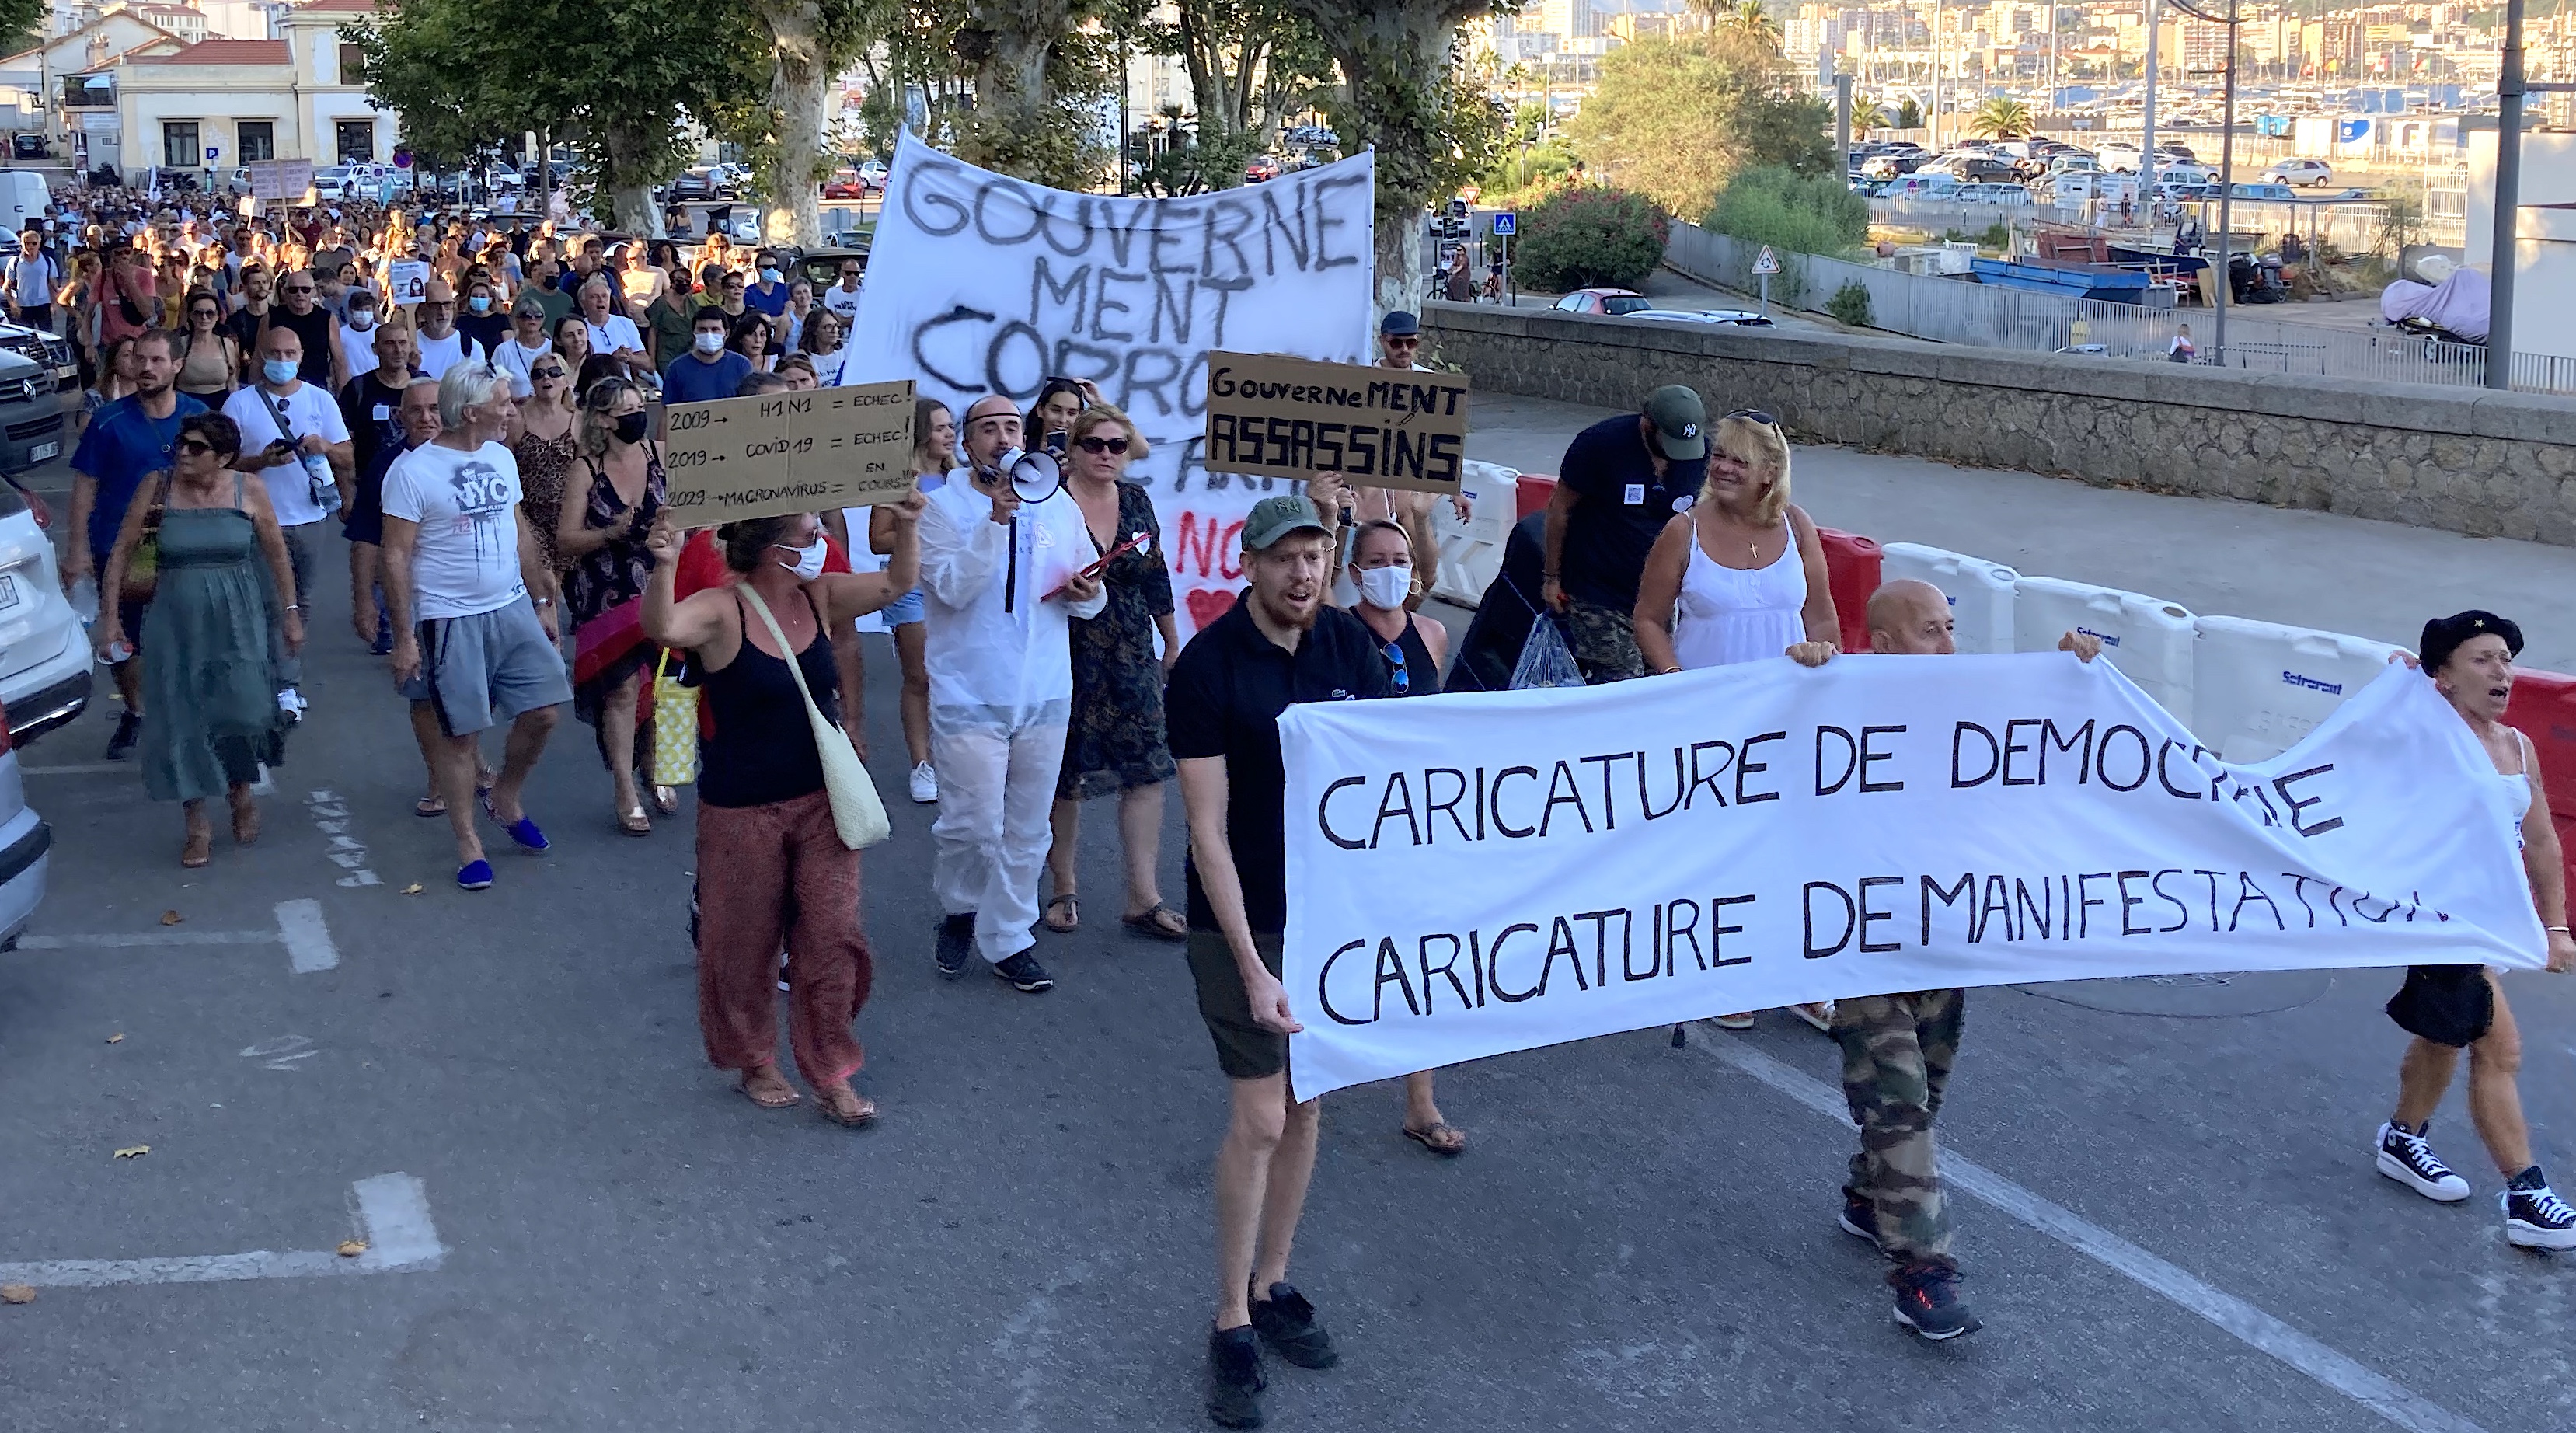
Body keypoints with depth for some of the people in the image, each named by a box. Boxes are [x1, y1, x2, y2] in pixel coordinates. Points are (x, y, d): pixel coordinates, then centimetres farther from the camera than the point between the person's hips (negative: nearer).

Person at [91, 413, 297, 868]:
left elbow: (277, 553, 7)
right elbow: (122, 550, 2)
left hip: (238, 619, -1)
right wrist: (109, 613, 0)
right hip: (177, 621, 1)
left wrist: (290, 612, 9)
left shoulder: (247, 492, -4)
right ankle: (198, 826, 14)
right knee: (181, 716, 1)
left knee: (242, 707, -13)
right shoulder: (158, 488, -4)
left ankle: (241, 792, 18)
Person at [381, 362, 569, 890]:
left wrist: (541, 601, 15)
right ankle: (467, 842, 16)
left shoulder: (501, 458, 8)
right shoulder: (413, 470, -12)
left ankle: (505, 798, 28)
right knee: (459, 733, 2)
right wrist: (404, 637, -14)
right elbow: (395, 556, -12)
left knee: (544, 711, 2)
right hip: (451, 623, -6)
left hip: (513, 610, 6)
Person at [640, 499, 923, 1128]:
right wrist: (665, 567, -55)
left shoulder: (819, 598, -1)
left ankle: (831, 1074, 18)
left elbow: (897, 583, -2)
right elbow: (662, 627, -37)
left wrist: (906, 527, -19)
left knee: (832, 936, 5)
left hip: (822, 799, 5)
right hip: (743, 809, -4)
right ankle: (755, 1063, 33)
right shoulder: (721, 611, -18)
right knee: (746, 944, 12)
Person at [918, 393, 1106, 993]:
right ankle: (959, 909, 25)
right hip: (970, 695, -4)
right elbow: (953, 587, -17)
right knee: (974, 824, -4)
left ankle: (1007, 938, 21)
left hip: (1044, 693, 4)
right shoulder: (942, 508, -3)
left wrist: (1086, 595, -10)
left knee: (1027, 828, 9)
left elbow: (1093, 598, 14)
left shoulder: (1061, 509, 10)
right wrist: (995, 518, -25)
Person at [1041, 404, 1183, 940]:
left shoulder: (1136, 500, 7)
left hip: (1132, 657, 4)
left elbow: (1156, 575, 16)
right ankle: (1063, 889, 22)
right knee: (1065, 776, 4)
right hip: (1067, 655, -4)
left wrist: (1173, 643, 20)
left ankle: (1143, 899, 5)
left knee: (1146, 772, -1)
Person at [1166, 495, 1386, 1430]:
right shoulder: (1207, 668, -15)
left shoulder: (1350, 645, -3)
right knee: (1260, 1117, -4)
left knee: (1307, 1106, 12)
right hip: (1243, 923, -4)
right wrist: (1251, 968, -19)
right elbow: (1208, 832, -15)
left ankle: (1271, 1285, 28)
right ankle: (1232, 1325, 10)